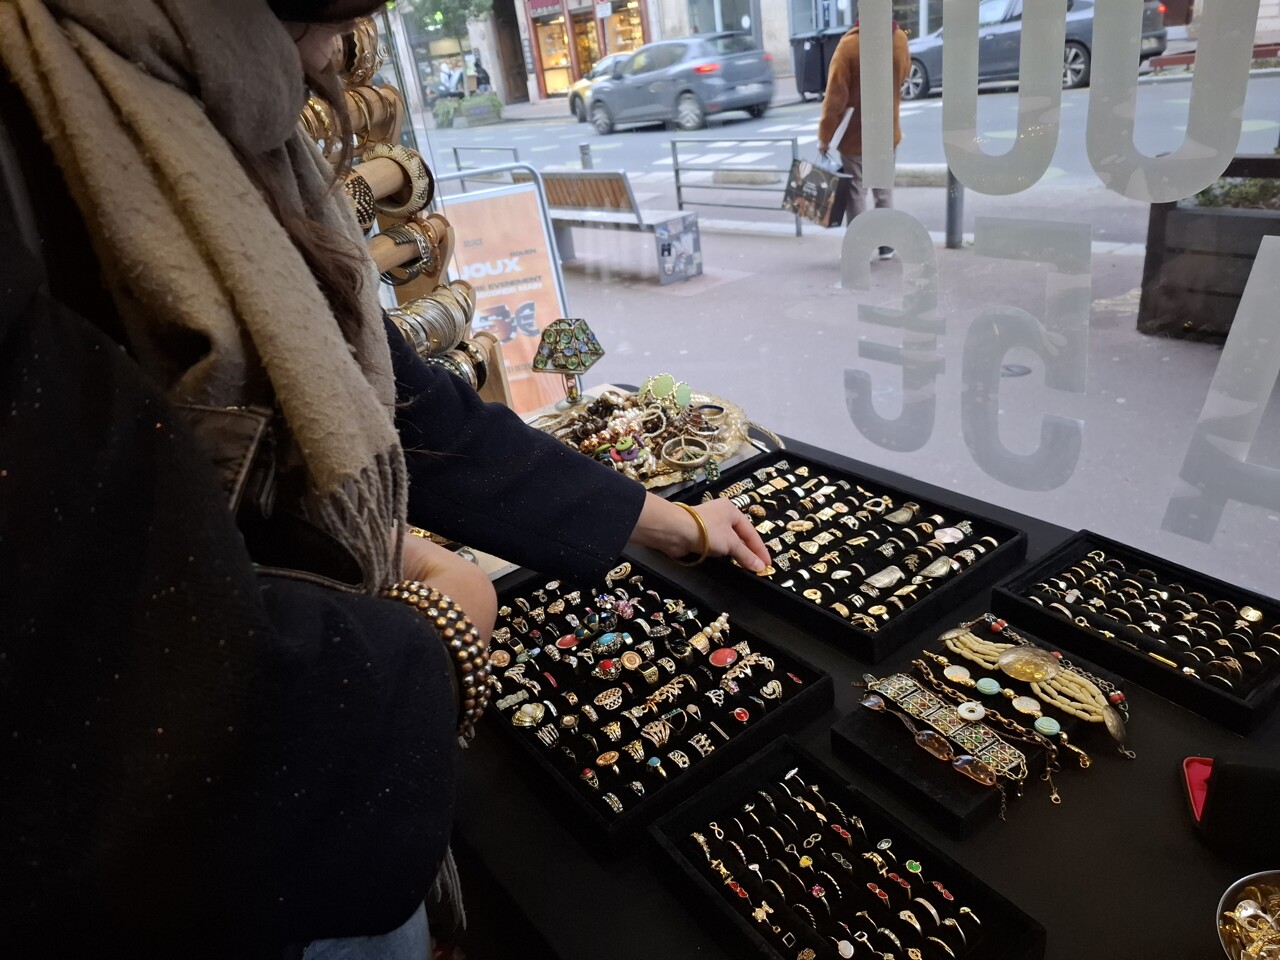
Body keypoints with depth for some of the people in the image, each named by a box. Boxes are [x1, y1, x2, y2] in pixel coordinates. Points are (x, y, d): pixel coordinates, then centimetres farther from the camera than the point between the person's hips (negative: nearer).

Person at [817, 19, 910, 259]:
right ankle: (886, 244, 19)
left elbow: (835, 96, -17)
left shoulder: (849, 44, -16)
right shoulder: (900, 39, -2)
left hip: (856, 136, -4)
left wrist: (824, 136, -12)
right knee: (884, 189, 16)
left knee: (855, 192, 4)